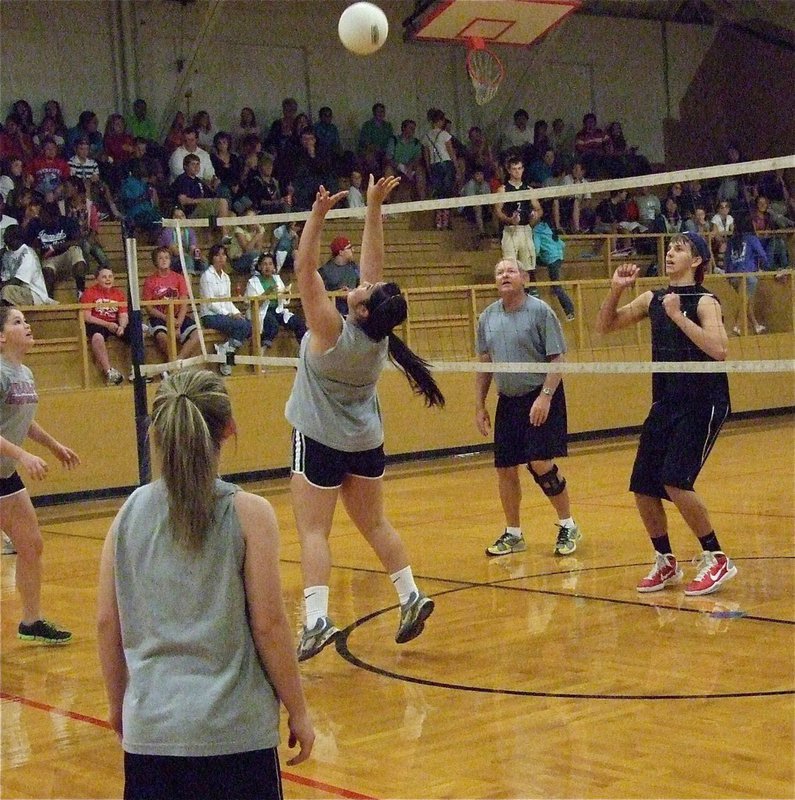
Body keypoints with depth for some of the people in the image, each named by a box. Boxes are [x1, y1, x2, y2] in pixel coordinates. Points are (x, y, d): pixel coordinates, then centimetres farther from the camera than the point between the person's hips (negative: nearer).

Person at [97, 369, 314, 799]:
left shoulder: (130, 512, 1)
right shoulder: (247, 513, -8)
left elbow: (107, 622, 5)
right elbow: (268, 624, -8)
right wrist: (298, 711, 3)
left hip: (148, 728, 3)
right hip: (233, 731, -3)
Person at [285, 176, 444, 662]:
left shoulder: (334, 332, -21)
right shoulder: (378, 331, -7)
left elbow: (305, 269, -21)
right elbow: (373, 261, 0)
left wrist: (319, 215, -20)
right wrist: (374, 208, 1)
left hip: (320, 441, -6)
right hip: (367, 441, 6)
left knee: (314, 532, -7)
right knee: (375, 524, 17)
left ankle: (317, 620, -18)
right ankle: (411, 597, 15)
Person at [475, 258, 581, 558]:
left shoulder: (540, 311, -9)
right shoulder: (487, 317, 6)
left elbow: (558, 359, -11)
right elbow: (484, 365, 13)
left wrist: (545, 396, -21)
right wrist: (480, 405, 10)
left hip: (541, 398, -5)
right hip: (508, 401, 5)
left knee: (540, 464, -13)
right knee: (505, 469, 5)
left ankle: (568, 526, 4)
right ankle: (513, 535, 19)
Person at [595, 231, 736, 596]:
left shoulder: (704, 301, -10)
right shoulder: (653, 299, 9)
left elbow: (719, 350, -25)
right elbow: (605, 326, 13)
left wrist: (679, 316, -25)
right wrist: (616, 290, -2)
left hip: (703, 404, -7)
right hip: (665, 404, 7)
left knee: (675, 481, -20)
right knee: (643, 488, 5)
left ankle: (716, 560, -4)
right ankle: (665, 563, 24)